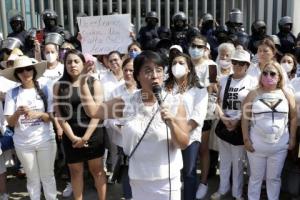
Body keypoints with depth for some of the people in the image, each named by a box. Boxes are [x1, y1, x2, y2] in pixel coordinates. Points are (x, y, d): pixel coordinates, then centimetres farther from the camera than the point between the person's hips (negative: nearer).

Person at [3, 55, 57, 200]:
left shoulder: (44, 90, -3)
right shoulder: (12, 94, -3)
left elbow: (52, 117, -2)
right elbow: (10, 123, -3)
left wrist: (39, 114, -20)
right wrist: (18, 113, -23)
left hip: (46, 140, 0)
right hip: (23, 143, 1)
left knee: (48, 176, 9)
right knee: (32, 178, 13)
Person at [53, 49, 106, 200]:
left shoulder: (94, 83, -1)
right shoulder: (59, 86, 2)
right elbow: (60, 115, -3)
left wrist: (85, 137, -12)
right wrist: (73, 137, -12)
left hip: (93, 134, -1)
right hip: (70, 137, 1)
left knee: (97, 170, 9)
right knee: (75, 171, 11)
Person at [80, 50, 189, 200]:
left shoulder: (174, 103, -9)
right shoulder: (127, 103, -4)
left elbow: (184, 144, -9)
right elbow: (92, 110, -4)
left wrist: (171, 123, -26)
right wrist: (83, 80, -13)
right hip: (138, 179, 2)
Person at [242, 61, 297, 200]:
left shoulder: (287, 95, 0)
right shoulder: (253, 95, -4)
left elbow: (293, 117, 5)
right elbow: (245, 118, -3)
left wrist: (292, 138, 1)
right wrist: (246, 139, -7)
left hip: (280, 146, 1)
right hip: (256, 145, -1)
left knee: (274, 178, 15)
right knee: (256, 177, 12)